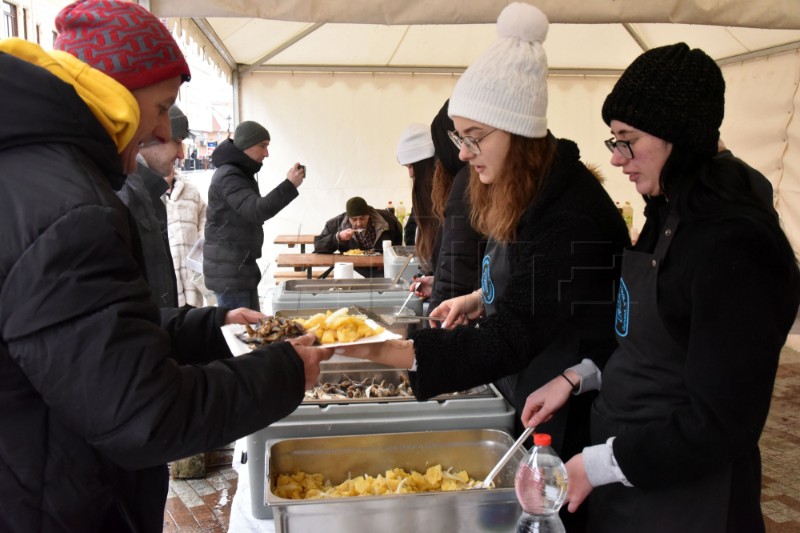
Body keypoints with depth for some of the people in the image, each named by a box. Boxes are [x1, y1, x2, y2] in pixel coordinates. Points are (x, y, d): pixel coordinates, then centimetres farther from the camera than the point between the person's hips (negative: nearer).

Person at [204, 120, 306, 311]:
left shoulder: (241, 173, 17)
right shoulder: (228, 176, -17)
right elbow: (257, 211, -30)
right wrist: (290, 185, -35)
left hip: (242, 266, 10)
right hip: (228, 270, -10)